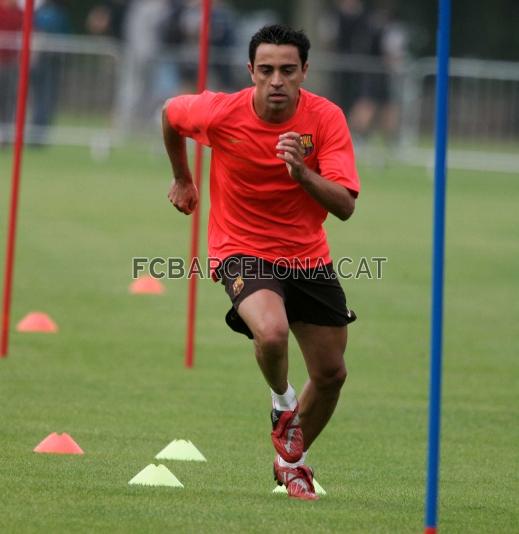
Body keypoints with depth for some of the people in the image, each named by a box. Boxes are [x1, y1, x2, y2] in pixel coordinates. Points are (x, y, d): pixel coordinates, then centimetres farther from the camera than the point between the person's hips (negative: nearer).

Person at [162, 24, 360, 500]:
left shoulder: (326, 118, -16)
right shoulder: (221, 113, -17)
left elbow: (345, 206, -22)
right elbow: (170, 113, 7)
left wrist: (302, 171, -38)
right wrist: (182, 179, 18)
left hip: (307, 256, 3)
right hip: (242, 248, -3)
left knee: (331, 373, 7)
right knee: (272, 332, -32)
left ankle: (293, 460, 34)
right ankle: (283, 405, 2)